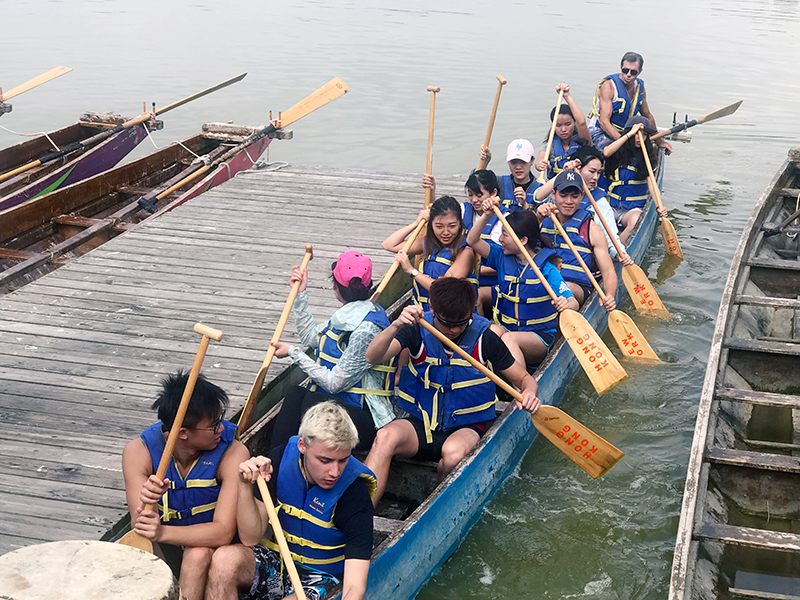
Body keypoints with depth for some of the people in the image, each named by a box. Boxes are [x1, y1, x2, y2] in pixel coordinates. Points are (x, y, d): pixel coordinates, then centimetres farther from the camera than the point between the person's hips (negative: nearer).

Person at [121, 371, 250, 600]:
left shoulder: (233, 452, -21)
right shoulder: (139, 450, -16)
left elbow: (223, 532, -27)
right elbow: (139, 527, -19)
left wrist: (162, 533, -42)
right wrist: (147, 504, -43)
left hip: (210, 543, -3)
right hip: (164, 549, 3)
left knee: (198, 554, -32)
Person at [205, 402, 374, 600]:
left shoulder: (356, 493, -22)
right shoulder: (280, 459, -11)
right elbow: (250, 538, -8)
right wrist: (245, 486, -23)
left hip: (320, 579, -3)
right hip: (276, 560, 4)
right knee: (225, 559, -28)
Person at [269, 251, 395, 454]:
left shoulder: (367, 329, -19)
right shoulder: (351, 314, 10)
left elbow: (334, 383, -17)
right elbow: (310, 337, 29)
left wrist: (293, 352, -9)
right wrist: (300, 294, 23)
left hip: (364, 417, -8)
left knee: (314, 400, -33)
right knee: (295, 393, -21)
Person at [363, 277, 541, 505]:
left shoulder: (484, 338, -4)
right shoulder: (418, 331, -3)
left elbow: (524, 378, 4)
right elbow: (372, 357, -18)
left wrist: (528, 393, -22)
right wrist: (396, 325, -36)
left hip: (466, 428, -1)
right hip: (420, 423, 1)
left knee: (454, 451, -37)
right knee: (386, 437, -31)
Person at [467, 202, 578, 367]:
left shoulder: (547, 268, -9)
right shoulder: (502, 258, 7)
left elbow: (574, 303, -17)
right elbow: (472, 240, -2)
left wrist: (566, 305, -42)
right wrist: (486, 215, -17)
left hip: (539, 336, -4)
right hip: (505, 327, 4)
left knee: (509, 339, -36)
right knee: (491, 331, -32)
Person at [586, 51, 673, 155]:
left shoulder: (640, 87, 4)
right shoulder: (609, 85, -17)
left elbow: (648, 116, 23)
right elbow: (604, 122, -25)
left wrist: (660, 141, 28)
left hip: (624, 133, 7)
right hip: (601, 133, -7)